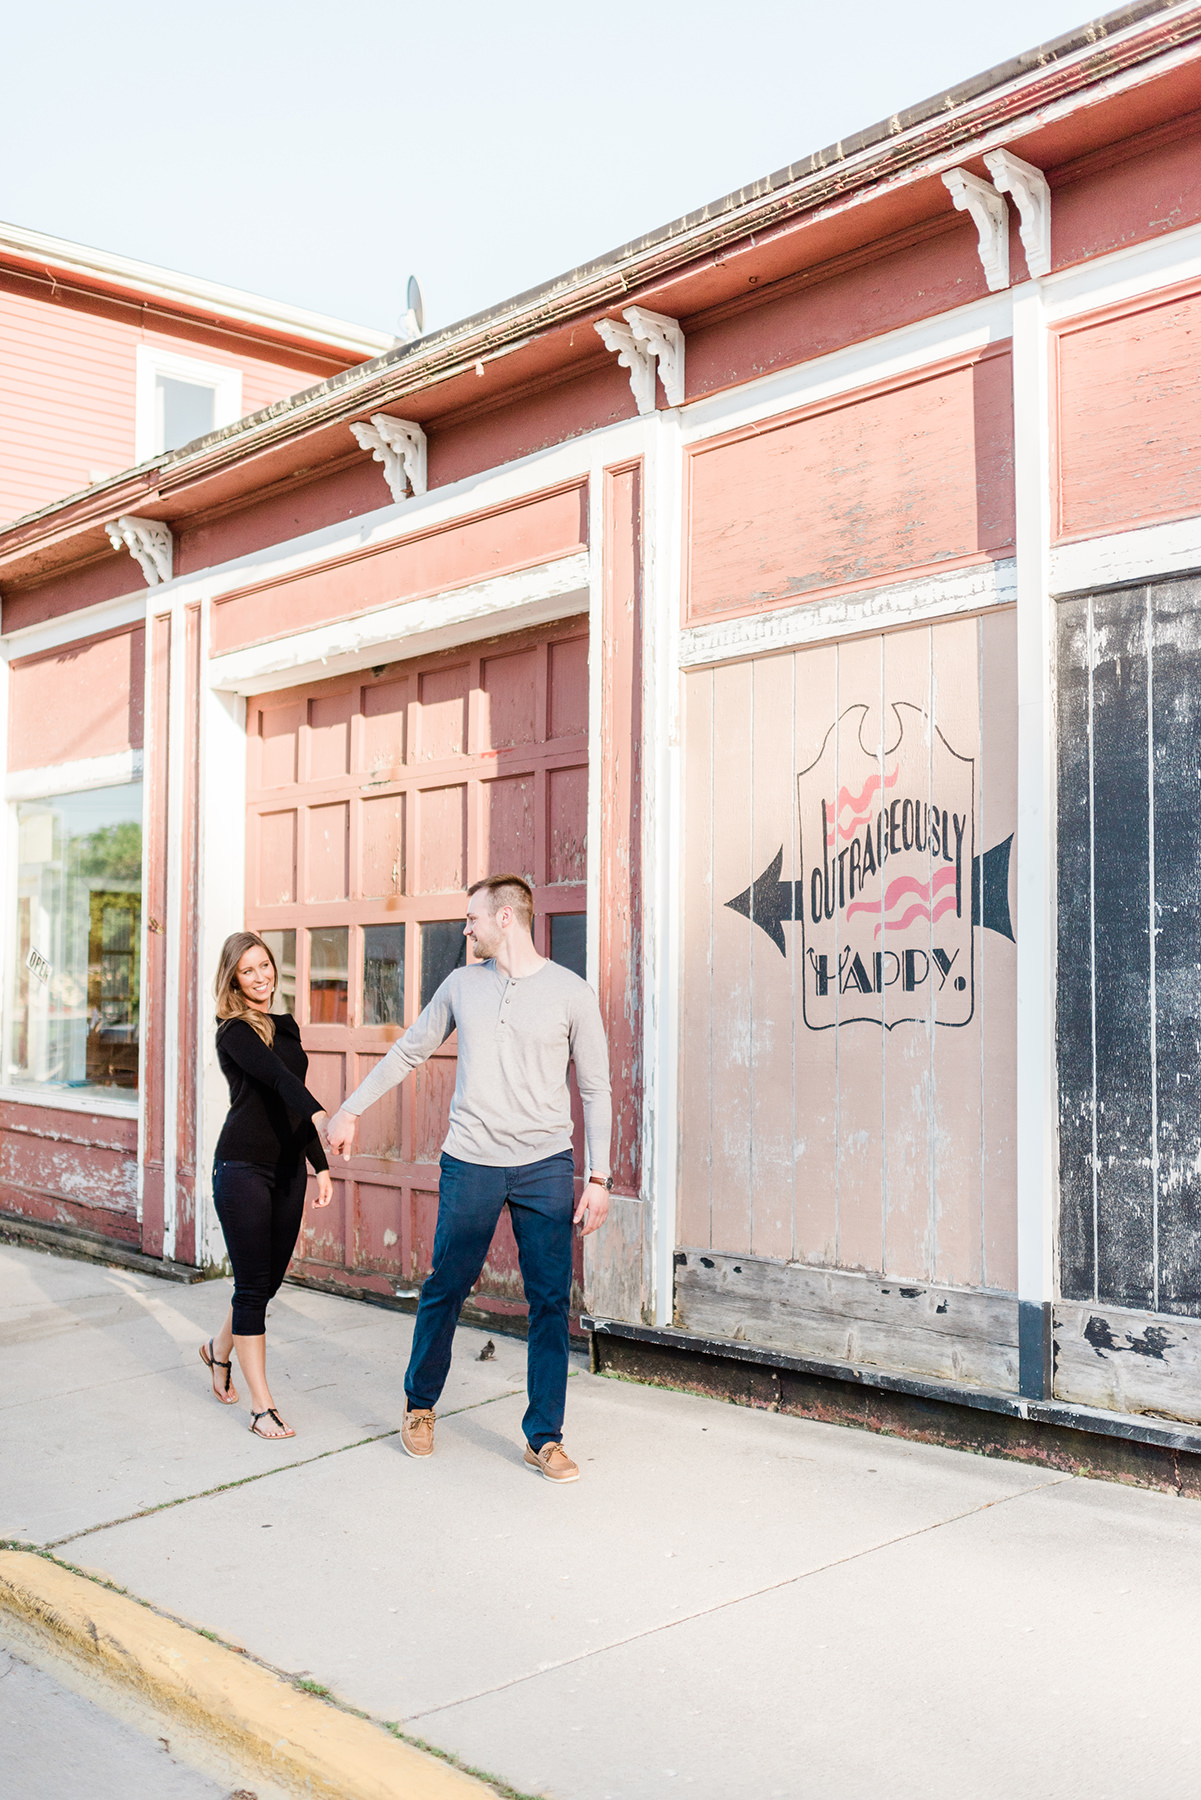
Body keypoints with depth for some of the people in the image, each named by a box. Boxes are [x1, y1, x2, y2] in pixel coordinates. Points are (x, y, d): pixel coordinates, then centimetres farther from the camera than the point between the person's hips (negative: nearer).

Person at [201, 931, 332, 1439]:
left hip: (287, 1168, 7)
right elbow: (274, 1076, -28)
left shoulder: (287, 1026, 15)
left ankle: (219, 1349, 41)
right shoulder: (234, 1031, -9)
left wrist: (320, 1164, 17)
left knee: (270, 1278, 13)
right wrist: (319, 1114, -44)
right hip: (243, 1165, -7)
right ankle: (262, 1406, 1)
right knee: (254, 1284, -5)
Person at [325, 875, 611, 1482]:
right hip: (470, 1163, 2)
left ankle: (544, 1437, 11)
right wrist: (351, 1109, 23)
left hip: (546, 1165, -2)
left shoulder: (571, 993, -1)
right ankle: (420, 1404, 31)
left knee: (551, 1301, 0)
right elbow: (407, 1052, 20)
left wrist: (598, 1176, -3)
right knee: (444, 1288, 8)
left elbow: (595, 1089, 1)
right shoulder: (461, 984, 7)